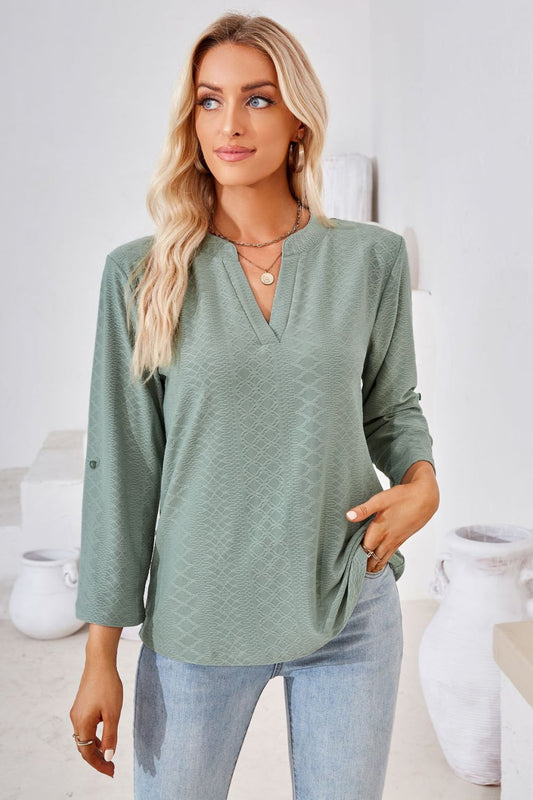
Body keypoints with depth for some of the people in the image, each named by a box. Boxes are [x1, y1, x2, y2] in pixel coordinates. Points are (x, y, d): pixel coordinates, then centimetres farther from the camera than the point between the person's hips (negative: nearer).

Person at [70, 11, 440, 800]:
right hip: (197, 619, -1)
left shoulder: (372, 257, -2)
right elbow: (123, 464, -5)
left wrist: (422, 483, -9)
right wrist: (100, 655, -3)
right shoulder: (142, 272, -5)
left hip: (350, 614, 2)